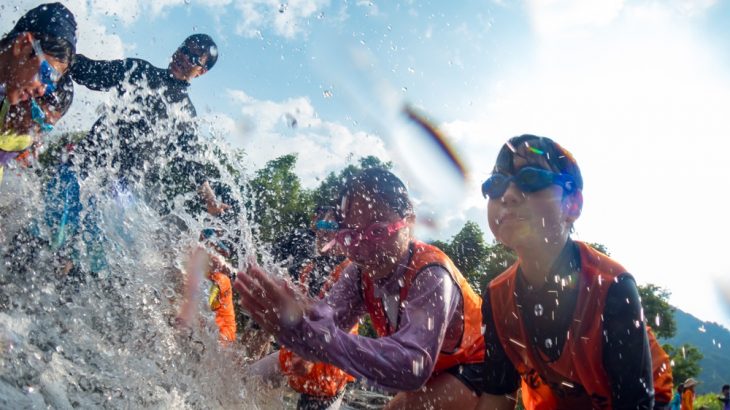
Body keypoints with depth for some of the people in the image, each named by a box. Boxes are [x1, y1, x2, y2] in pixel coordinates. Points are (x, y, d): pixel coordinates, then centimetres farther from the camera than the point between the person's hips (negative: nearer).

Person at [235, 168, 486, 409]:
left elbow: (411, 367, -47)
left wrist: (302, 330, -55)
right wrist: (298, 316, -52)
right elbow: (328, 320, -28)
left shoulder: (432, 276, -33)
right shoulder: (359, 273, -12)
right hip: (434, 371, 6)